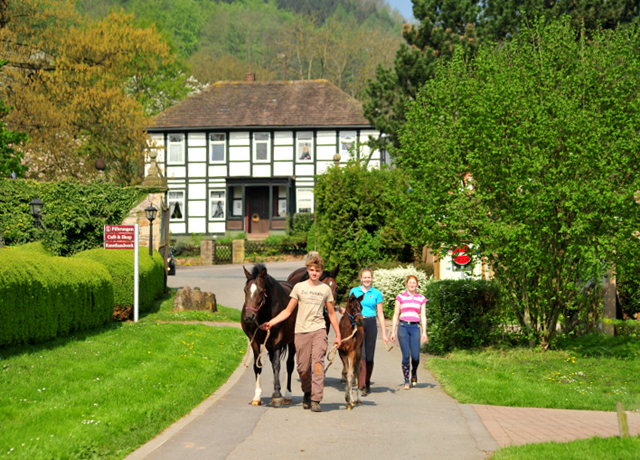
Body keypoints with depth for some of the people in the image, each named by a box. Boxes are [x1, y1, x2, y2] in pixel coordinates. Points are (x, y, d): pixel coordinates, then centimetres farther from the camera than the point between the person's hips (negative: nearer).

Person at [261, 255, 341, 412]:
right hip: (301, 332, 1)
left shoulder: (326, 289, 10)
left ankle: (316, 400, -21)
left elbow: (331, 313, 17)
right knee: (303, 369, 0)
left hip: (319, 330, -1)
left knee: (317, 363, -17)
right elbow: (288, 310, 11)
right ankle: (307, 393, 27)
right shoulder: (299, 287, 8)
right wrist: (271, 322, 0)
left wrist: (338, 334, 16)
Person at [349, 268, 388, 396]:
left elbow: (380, 314, 7)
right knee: (361, 355, -10)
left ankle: (367, 384, 20)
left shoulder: (377, 293, 6)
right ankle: (362, 386, -12)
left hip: (371, 324, 1)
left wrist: (384, 333, 5)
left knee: (369, 356, 5)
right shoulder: (354, 291, 7)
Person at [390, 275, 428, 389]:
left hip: (415, 328, 1)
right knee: (406, 355, -7)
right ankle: (406, 381, 4)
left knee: (415, 356, -8)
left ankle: (414, 373, 23)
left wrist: (424, 332, 0)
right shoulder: (400, 297, 8)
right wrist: (393, 332, 4)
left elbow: (423, 316, 10)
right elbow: (396, 315, 9)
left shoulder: (421, 298, 12)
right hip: (403, 326, -1)